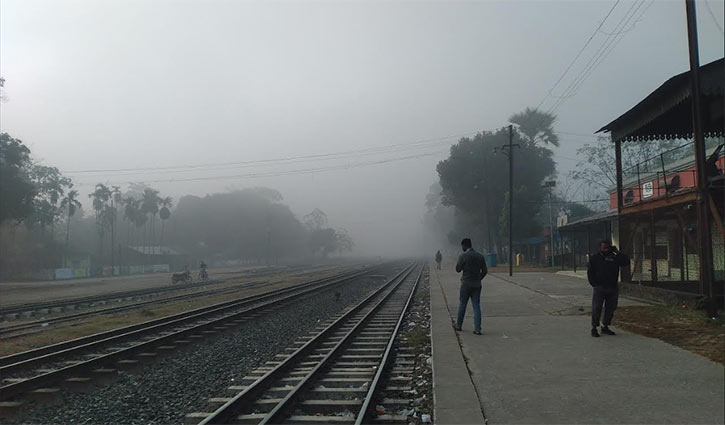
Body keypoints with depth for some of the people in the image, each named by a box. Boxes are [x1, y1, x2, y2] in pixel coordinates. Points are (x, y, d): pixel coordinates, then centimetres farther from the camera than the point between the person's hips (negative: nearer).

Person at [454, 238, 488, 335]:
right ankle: (477, 329, -2)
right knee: (476, 306, 3)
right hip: (477, 285, 3)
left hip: (466, 284, -3)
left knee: (462, 305, 11)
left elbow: (458, 269, -3)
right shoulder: (480, 256, 3)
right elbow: (485, 271, 6)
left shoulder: (463, 256, -11)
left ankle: (458, 325, 24)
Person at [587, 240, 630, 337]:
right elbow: (590, 272, 3)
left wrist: (617, 252, -4)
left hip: (613, 288, 4)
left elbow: (626, 262, -2)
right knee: (596, 308, -5)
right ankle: (594, 328, 3)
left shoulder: (614, 257, 9)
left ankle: (605, 327, 21)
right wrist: (594, 284, -3)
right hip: (600, 288, -4)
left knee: (611, 308, 9)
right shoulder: (594, 258, 2)